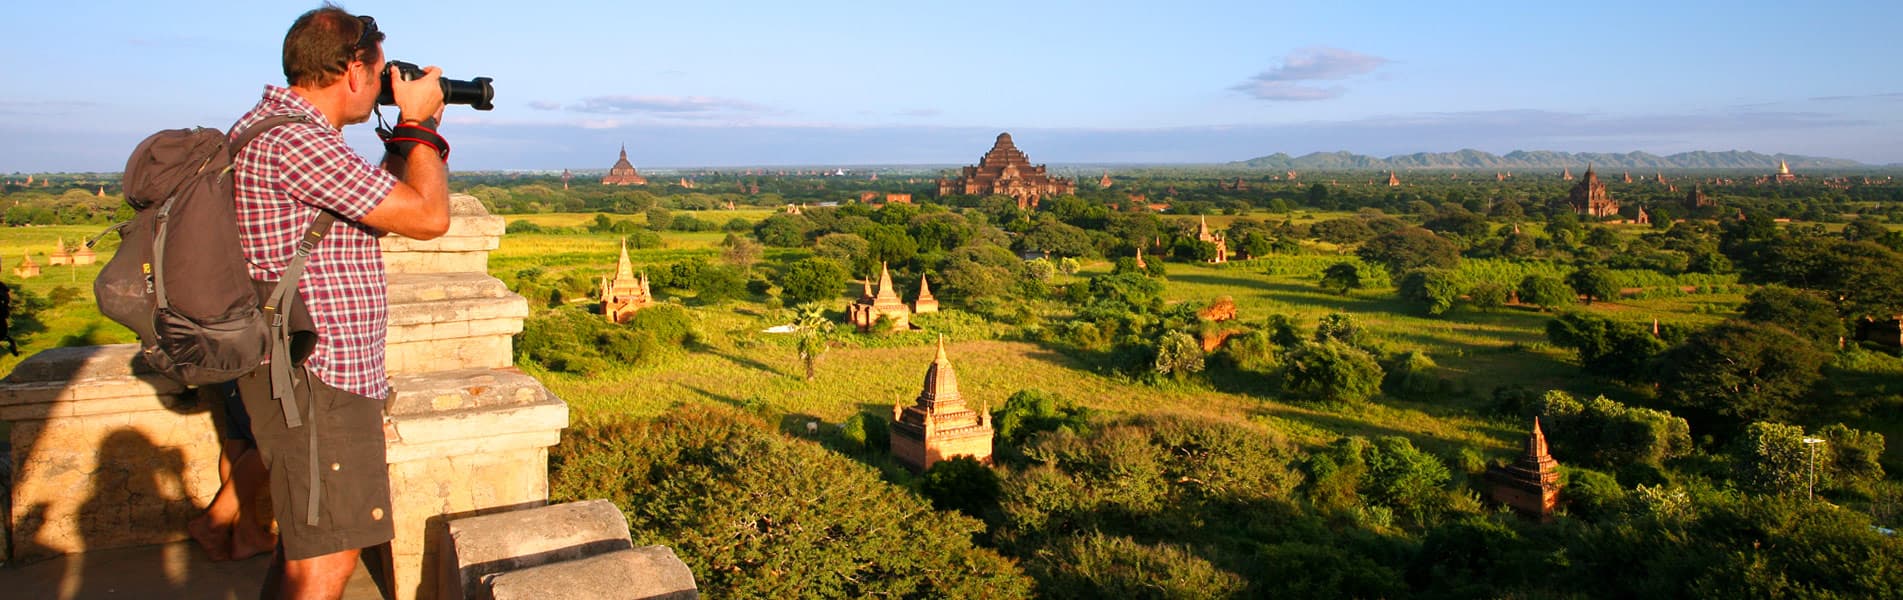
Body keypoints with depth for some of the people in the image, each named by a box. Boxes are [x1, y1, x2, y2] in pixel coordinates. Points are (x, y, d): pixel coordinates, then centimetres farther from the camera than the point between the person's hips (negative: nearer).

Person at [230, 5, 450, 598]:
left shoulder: (284, 125, 14)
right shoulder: (288, 139, -20)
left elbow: (380, 202, 23)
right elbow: (428, 216, -22)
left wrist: (412, 131, 17)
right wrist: (416, 122, -7)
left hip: (324, 373, 11)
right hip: (312, 380, -11)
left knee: (304, 540, 22)